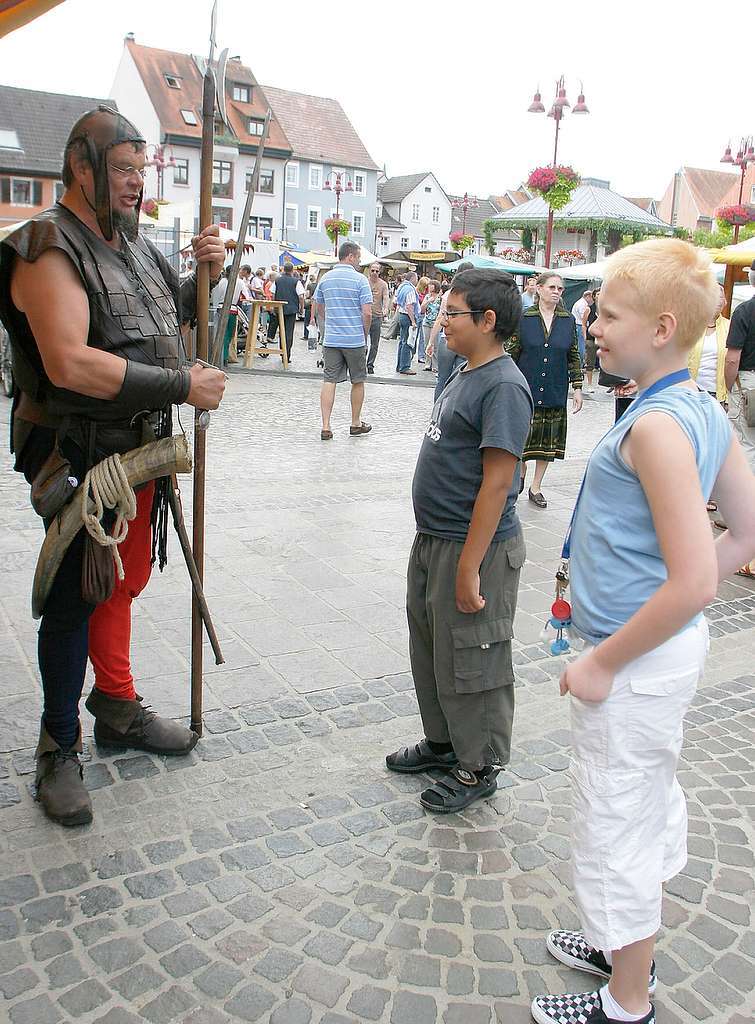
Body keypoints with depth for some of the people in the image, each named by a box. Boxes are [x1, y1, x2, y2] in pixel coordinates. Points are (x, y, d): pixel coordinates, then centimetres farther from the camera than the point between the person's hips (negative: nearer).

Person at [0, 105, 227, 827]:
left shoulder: (132, 242, 10)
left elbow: (167, 316, 27)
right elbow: (70, 363, -30)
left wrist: (203, 274, 6)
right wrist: (183, 385, -26)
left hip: (138, 450, 8)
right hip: (79, 458, -8)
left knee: (124, 581, 18)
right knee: (74, 600, 2)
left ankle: (117, 710, 37)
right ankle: (58, 748, 19)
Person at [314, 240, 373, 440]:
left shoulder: (325, 278, 8)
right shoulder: (359, 279, -8)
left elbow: (318, 309, 16)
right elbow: (367, 313, -12)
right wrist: (365, 335, 2)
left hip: (331, 339, 4)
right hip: (355, 339, -4)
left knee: (329, 381, 2)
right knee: (358, 381, 12)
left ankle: (325, 427, -4)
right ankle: (356, 424, 22)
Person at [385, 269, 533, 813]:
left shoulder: (503, 386, -19)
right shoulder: (466, 374, 10)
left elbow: (497, 483, -23)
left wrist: (469, 568, -24)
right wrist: (434, 544, 20)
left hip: (473, 548, -10)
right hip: (432, 540, 10)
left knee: (469, 663, 6)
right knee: (430, 650, 21)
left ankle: (478, 767, 24)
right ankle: (443, 742, 40)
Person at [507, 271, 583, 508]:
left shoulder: (568, 321, 5)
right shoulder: (523, 318, -2)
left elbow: (574, 357, 9)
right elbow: (512, 353, 0)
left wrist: (577, 387, 5)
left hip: (555, 391, 2)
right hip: (527, 388, -2)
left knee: (548, 438, 6)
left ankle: (536, 487, 19)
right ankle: (520, 473, 28)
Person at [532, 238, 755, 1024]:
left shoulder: (655, 425, -25)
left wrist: (603, 664, -19)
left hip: (637, 661, -10)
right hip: (671, 644, 10)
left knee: (613, 825, 8)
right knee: (652, 801, 24)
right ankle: (629, 946, 47)